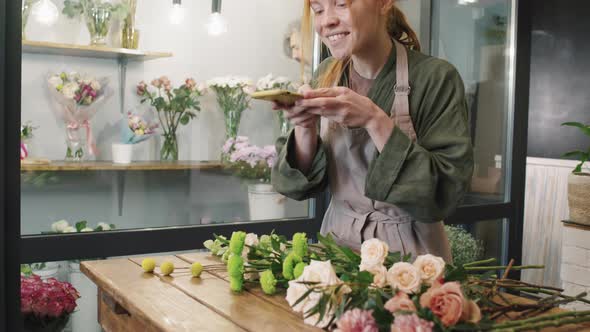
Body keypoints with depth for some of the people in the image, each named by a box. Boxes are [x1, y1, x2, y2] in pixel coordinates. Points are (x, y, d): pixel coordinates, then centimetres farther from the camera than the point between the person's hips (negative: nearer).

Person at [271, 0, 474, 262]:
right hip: (337, 243, 2)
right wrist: (305, 127, -16)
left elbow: (444, 194, -19)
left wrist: (374, 120, -26)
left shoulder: (436, 76, -13)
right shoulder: (327, 74, 0)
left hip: (408, 252, -2)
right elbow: (303, 182, 2)